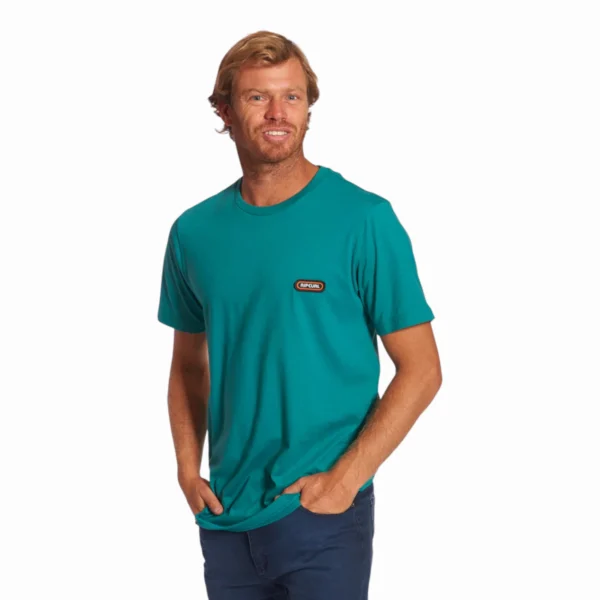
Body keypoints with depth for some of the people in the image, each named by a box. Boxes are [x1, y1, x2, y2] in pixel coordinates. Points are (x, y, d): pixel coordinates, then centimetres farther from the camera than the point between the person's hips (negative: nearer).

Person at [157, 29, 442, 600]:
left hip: (323, 514, -4)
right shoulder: (194, 232, 4)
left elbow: (420, 370, -8)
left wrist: (344, 477, -14)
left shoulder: (364, 220, -9)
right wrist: (188, 468, 2)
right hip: (224, 515, 4)